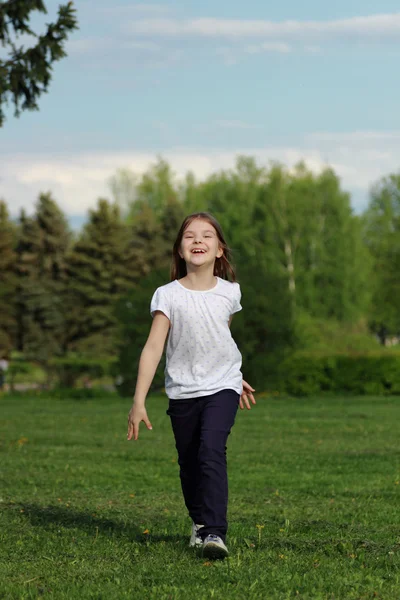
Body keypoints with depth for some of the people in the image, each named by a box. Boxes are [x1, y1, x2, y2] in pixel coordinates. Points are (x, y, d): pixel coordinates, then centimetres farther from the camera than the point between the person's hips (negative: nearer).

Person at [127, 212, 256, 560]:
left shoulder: (229, 292, 0)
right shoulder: (168, 296, -8)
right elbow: (153, 348, -13)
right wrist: (139, 402, -19)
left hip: (222, 387, -1)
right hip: (182, 390, 1)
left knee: (212, 451, -20)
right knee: (189, 462, 9)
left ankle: (215, 532, -24)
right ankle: (200, 524, 31)